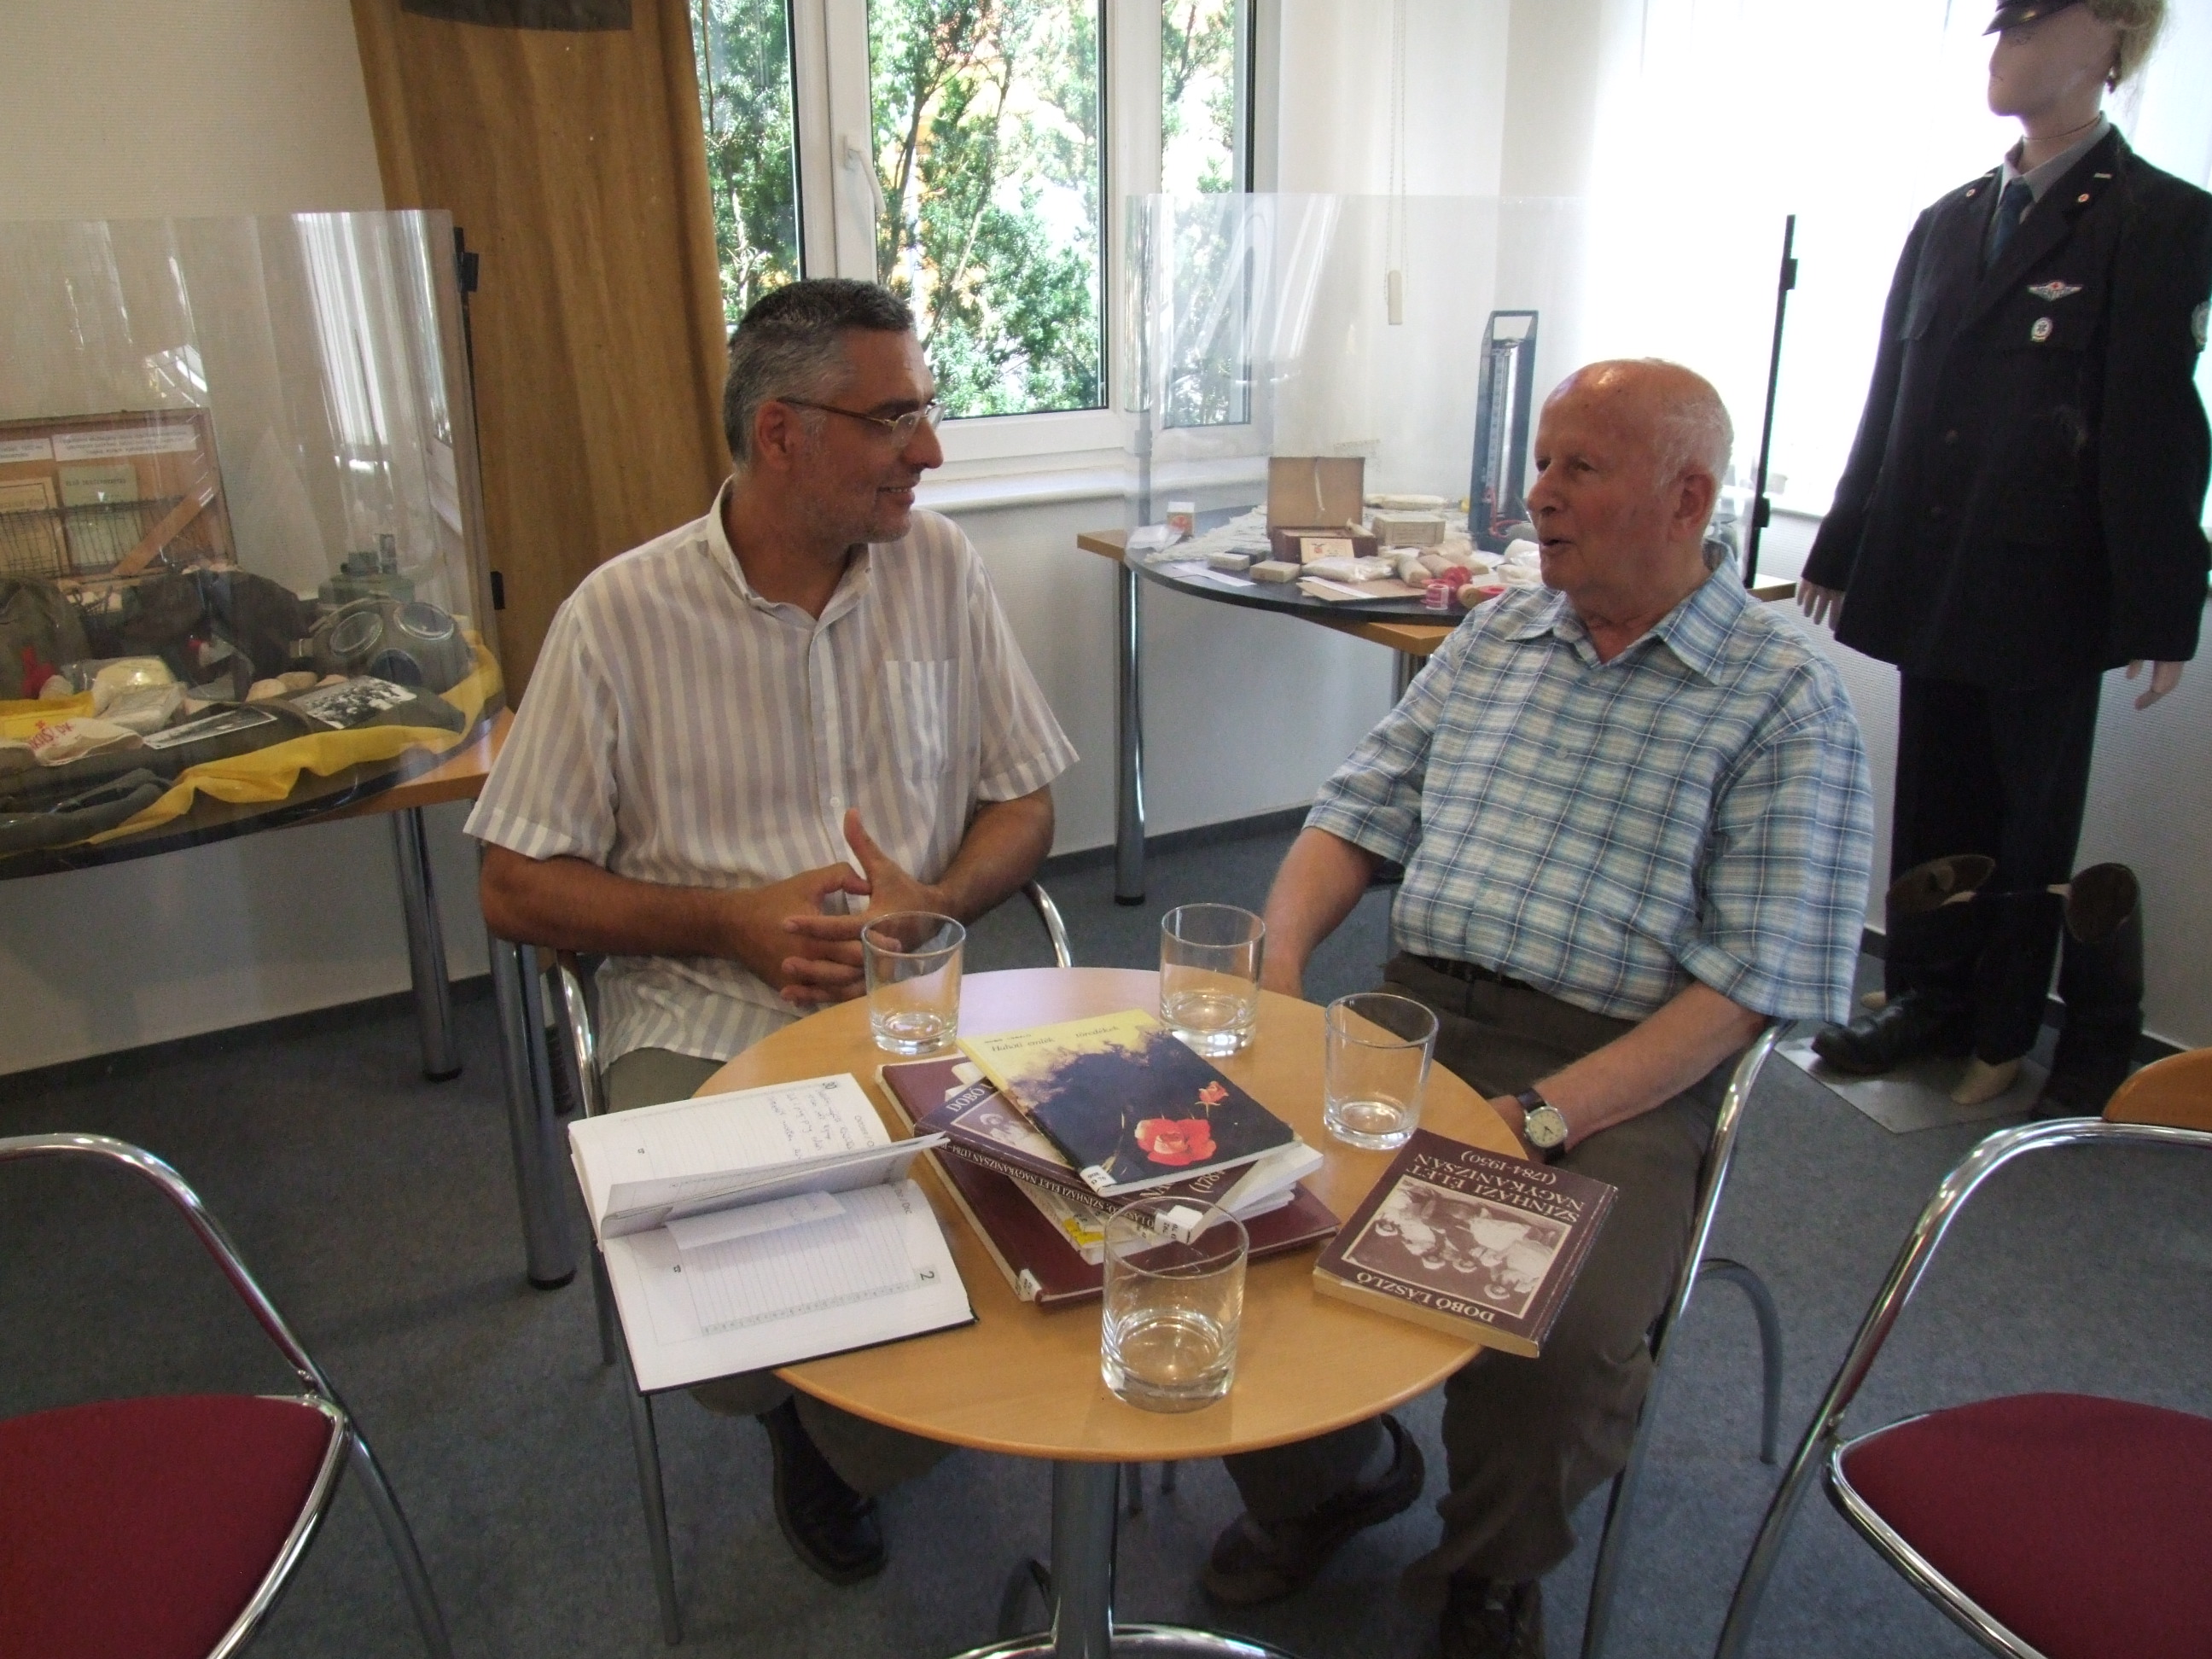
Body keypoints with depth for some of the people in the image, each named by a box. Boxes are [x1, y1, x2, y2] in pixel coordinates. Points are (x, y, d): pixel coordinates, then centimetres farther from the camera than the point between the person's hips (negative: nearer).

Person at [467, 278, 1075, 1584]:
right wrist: (735, 920, -14)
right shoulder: (624, 615, -5)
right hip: (703, 1027, -2)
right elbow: (517, 889, -2)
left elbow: (1025, 803, 8)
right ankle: (812, 1413, 18)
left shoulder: (939, 568, 3)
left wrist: (934, 908, -13)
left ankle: (839, 1448, 15)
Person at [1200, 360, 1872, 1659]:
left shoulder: (1786, 698, -2)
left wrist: (1542, 1115, -20)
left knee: (1560, 1337, -28)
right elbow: (1362, 813, 16)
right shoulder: (1496, 637, 16)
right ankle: (1333, 1475, 14)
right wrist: (1276, 964, -3)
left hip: (1615, 1074, -4)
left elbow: (1750, 980, -9)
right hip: (1408, 1015, 5)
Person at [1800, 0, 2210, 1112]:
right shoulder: (1947, 223, 13)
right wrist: (1841, 552, 17)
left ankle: (2008, 1030, 18)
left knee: (2030, 821, 4)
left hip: (2049, 594, -5)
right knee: (1933, 808, 13)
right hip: (1933, 582, 6)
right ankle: (1929, 1001, 26)